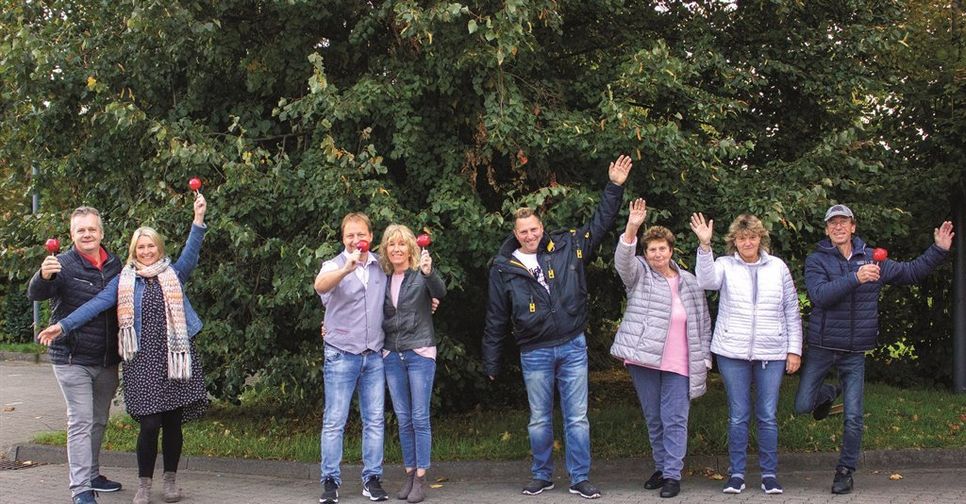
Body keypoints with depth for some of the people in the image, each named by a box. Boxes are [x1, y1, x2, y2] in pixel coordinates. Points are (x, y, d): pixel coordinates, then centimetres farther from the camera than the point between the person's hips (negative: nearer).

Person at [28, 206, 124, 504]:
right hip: (72, 359, -6)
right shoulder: (64, 265, -12)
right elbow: (35, 295, -25)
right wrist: (44, 276, -46)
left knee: (99, 420, 17)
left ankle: (91, 475, 31)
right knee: (80, 421, -6)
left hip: (107, 360, 6)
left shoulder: (114, 264, 5)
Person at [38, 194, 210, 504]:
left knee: (173, 422, 6)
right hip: (143, 361, -1)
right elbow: (96, 304, 1)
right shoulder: (124, 280, 8)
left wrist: (198, 218, -16)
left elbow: (191, 252, -4)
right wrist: (63, 325, -10)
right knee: (149, 424, -5)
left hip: (175, 357, 1)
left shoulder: (174, 274, 9)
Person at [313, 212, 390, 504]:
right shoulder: (335, 266, -7)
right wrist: (347, 267, -49)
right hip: (341, 356, -4)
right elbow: (320, 286, -30)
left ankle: (372, 479, 13)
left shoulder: (381, 266, 7)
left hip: (374, 356, 4)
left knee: (375, 420, 6)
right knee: (334, 422, -2)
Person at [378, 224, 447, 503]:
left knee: (420, 417, -3)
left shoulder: (421, 274, -6)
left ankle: (421, 478, 4)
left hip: (420, 352, -4)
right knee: (403, 418, 9)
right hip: (392, 355, 5)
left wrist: (429, 272, -45)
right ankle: (409, 474, 18)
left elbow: (440, 292, -24)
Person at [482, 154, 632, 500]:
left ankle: (580, 479, 13)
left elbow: (599, 224, 6)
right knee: (539, 420, 11)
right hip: (534, 353, 0)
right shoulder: (503, 269, 1)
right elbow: (496, 319, 5)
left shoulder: (567, 248, 1)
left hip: (573, 346, 0)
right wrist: (491, 361, 7)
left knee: (577, 418, 4)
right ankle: (542, 476, 26)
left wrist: (615, 187, -2)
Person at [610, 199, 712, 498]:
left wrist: (704, 358, 6)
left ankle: (673, 475, 3)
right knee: (653, 419, 12)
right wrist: (631, 228, -35)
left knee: (675, 420, -3)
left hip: (678, 364, 0)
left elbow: (702, 322, 12)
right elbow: (623, 260, -19)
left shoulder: (689, 283, 8)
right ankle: (661, 467, 27)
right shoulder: (639, 275, 3)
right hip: (644, 360, 0)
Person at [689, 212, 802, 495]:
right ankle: (737, 473, 13)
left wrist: (795, 350, 4)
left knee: (768, 416, 4)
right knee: (738, 416, 4)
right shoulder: (725, 265, 3)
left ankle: (769, 473, 14)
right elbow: (707, 281, -20)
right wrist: (704, 245, -30)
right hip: (733, 353, -1)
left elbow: (792, 312, 9)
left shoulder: (778, 267, 7)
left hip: (771, 354, 1)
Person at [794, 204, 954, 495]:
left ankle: (846, 471, 15)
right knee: (803, 406, 2)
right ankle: (829, 393, 36)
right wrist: (855, 278, -33)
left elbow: (911, 272, 16)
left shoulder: (871, 259, 5)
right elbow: (819, 295, -23)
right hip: (821, 347, -1)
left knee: (853, 418, 0)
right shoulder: (816, 260, -6)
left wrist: (939, 250, 6)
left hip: (855, 352, 1)